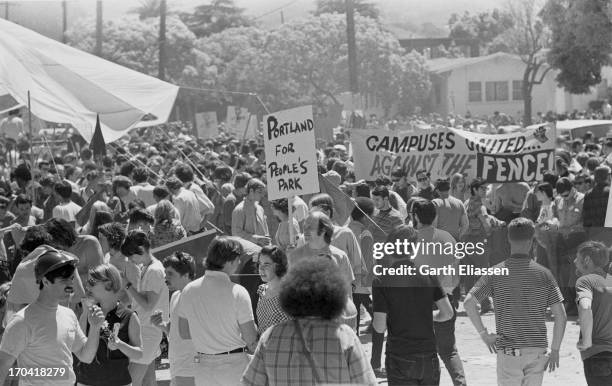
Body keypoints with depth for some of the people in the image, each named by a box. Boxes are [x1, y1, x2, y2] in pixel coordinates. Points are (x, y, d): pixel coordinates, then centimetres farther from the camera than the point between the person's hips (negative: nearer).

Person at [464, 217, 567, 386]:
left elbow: (469, 303, -12)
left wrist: (483, 333, -2)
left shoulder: (496, 273, -3)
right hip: (537, 351, 1)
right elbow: (561, 316, -5)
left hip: (508, 351, -1)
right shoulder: (543, 274, -2)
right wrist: (555, 350, 3)